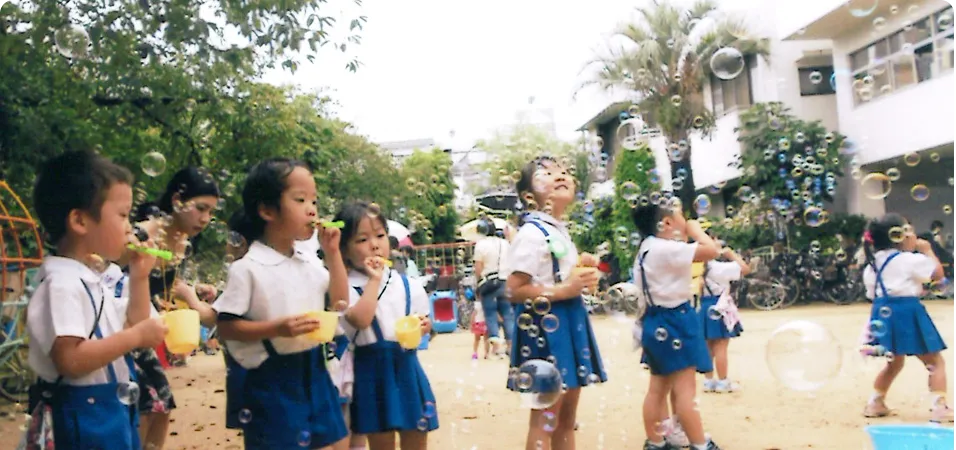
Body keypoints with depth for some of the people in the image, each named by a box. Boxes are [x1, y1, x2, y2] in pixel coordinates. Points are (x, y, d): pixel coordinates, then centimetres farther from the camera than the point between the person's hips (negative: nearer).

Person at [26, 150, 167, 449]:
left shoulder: (93, 278, 10)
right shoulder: (62, 284, -21)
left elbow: (130, 328, 16)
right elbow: (70, 360, -29)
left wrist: (139, 278, 6)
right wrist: (137, 336, -24)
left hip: (115, 408, 10)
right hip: (85, 416, -10)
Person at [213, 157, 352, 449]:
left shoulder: (310, 262, 5)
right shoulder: (247, 268, -14)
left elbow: (340, 301, 12)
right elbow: (226, 326, -14)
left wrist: (332, 253, 2)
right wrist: (276, 328, -27)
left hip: (313, 372, 7)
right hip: (270, 380, -7)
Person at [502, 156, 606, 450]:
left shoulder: (559, 231, 14)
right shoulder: (532, 233, -16)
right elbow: (515, 290, -21)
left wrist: (582, 274, 8)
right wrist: (565, 290, -21)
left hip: (567, 322, 10)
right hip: (545, 325, -10)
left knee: (567, 418, 16)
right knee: (545, 420, -2)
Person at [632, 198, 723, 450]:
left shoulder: (647, 249, 14)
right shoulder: (666, 248, -19)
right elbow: (712, 250, -20)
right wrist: (696, 230, -7)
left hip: (658, 321, 10)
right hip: (674, 321, -10)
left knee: (658, 388, 13)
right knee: (685, 389, -5)